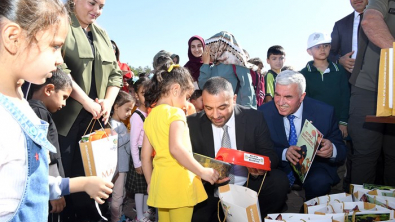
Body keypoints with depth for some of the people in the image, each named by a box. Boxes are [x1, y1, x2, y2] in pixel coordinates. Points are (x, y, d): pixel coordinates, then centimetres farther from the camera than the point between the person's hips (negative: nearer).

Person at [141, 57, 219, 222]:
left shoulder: (150, 117, 9)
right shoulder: (175, 113, -13)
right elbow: (176, 148, -28)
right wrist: (202, 172, -21)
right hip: (179, 183, -7)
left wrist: (150, 183, 20)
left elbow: (145, 156, 11)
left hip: (160, 183, 7)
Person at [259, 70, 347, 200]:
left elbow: (342, 150, -3)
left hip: (314, 167, 0)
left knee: (319, 182, -32)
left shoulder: (325, 112, -8)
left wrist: (331, 150, -28)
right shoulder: (264, 112, -6)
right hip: (279, 167, 0)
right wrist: (283, 153, -25)